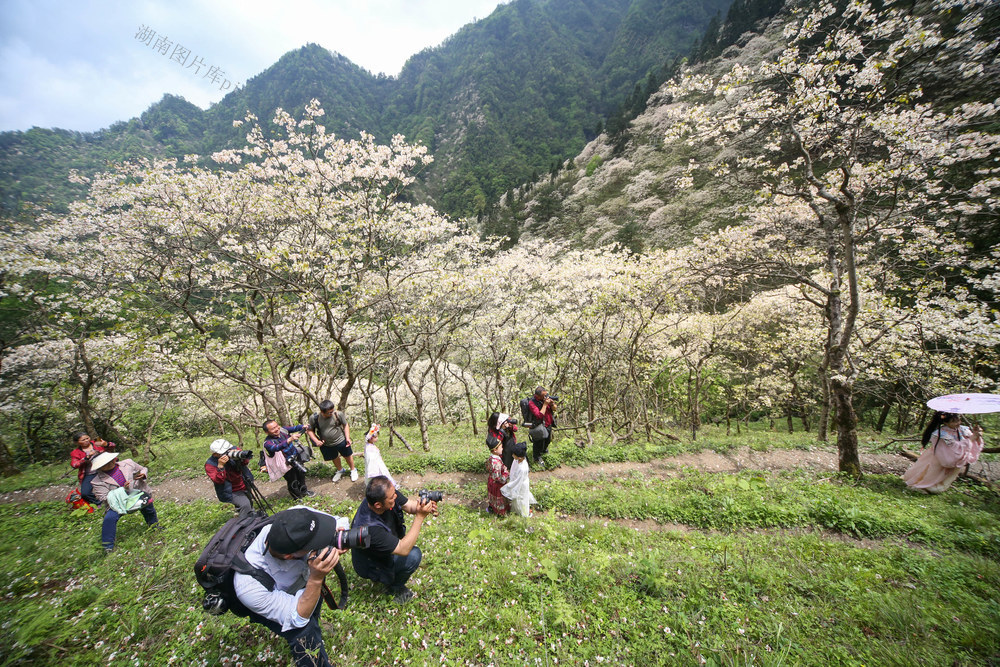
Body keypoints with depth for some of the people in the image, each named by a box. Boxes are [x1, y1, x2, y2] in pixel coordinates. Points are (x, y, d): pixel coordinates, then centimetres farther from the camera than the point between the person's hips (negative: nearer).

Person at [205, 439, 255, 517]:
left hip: (245, 485, 5)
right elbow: (218, 480, -28)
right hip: (233, 492, -5)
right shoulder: (210, 464, -20)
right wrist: (220, 466, -41)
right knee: (245, 505, -25)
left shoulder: (233, 450, -13)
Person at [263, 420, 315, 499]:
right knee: (293, 483, 5)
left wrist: (303, 427, -36)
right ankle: (298, 498, 32)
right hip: (287, 465, -6)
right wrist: (289, 439, -62)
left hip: (296, 457, 6)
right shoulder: (268, 442, -28)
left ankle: (304, 491, 47)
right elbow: (276, 448, -46)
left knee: (301, 475, 22)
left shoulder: (282, 430, -11)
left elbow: (294, 428, -13)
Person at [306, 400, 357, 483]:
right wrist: (316, 441, -18)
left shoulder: (338, 414, -23)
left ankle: (353, 470, 45)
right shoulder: (314, 418, -21)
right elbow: (310, 430, -5)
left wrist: (347, 438, -14)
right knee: (334, 458, 25)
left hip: (341, 441, -2)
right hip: (326, 444, 2)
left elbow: (345, 425, -8)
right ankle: (340, 470, 55)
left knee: (348, 456, 18)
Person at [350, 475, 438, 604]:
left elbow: (409, 505, -10)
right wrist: (420, 516, -39)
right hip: (372, 565, -8)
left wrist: (426, 507, -31)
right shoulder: (369, 528, -40)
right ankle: (395, 588, 6)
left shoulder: (389, 494, -24)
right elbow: (404, 549, -35)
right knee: (413, 555, -22)